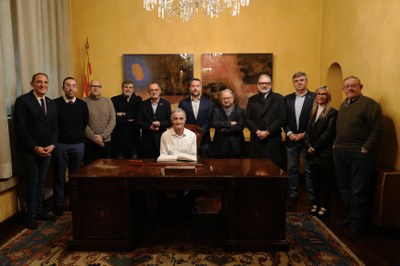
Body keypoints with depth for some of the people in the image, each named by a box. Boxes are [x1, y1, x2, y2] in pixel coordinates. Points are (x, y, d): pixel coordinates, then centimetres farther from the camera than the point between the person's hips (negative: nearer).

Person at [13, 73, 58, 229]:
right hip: (29, 150, -5)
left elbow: (55, 127, 10)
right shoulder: (23, 101, -8)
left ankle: (39, 211, 24)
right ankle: (31, 216, 15)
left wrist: (52, 145, -5)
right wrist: (35, 147, -16)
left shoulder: (51, 103, 11)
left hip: (46, 149, 5)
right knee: (31, 182, 2)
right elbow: (19, 128, -13)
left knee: (41, 181, 12)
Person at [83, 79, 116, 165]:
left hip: (106, 142, 3)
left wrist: (102, 136, -9)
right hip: (89, 142, -2)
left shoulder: (108, 101, 7)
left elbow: (112, 120, 1)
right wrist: (94, 138, -12)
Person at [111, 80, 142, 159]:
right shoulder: (114, 99, 6)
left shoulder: (138, 100, 9)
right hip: (118, 136, -1)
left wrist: (123, 114, -7)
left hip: (133, 136, 1)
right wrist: (128, 120, -10)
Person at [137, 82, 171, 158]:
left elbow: (170, 121, 2)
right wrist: (149, 126, -13)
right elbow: (139, 121, 3)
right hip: (147, 140, 1)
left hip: (161, 139, -1)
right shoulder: (143, 104, 7)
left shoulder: (166, 104, 5)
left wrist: (160, 124, -16)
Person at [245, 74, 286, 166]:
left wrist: (267, 131, -10)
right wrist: (257, 131, -10)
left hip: (273, 140, -2)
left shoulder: (279, 98, 5)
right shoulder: (252, 100, 13)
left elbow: (282, 118, -3)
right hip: (256, 140, 2)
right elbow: (247, 118, 5)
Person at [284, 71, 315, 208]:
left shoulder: (314, 97, -2)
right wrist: (289, 133, -6)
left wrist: (304, 134, -10)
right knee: (292, 169, 10)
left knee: (309, 170, 4)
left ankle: (311, 198, 15)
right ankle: (292, 196, 21)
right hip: (291, 139, 3)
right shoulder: (287, 98, 8)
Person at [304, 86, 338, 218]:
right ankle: (316, 203, 23)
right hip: (312, 152, 5)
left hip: (325, 152, -5)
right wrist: (308, 146, -4)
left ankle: (324, 206, 13)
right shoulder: (313, 111, 14)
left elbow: (328, 133, -12)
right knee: (315, 178, 11)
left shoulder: (332, 112, -6)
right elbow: (308, 130, 10)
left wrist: (315, 148, -11)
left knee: (325, 180, 3)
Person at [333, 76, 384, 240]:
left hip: (359, 154, -8)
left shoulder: (369, 103, -8)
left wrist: (366, 149, -16)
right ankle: (350, 217, 29)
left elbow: (378, 129, -14)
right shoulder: (343, 105, 17)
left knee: (359, 191, -1)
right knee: (344, 188, 14)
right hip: (340, 153, 8)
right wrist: (336, 144, 13)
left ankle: (359, 225, 10)